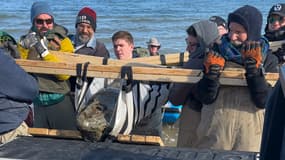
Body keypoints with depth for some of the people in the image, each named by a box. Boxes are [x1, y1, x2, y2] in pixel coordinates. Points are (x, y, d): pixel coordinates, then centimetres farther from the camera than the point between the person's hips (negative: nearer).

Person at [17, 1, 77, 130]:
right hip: (38, 103, 3)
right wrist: (23, 47, -15)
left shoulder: (63, 41, -3)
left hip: (60, 101, -2)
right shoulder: (26, 41, 7)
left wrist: (44, 51, -24)